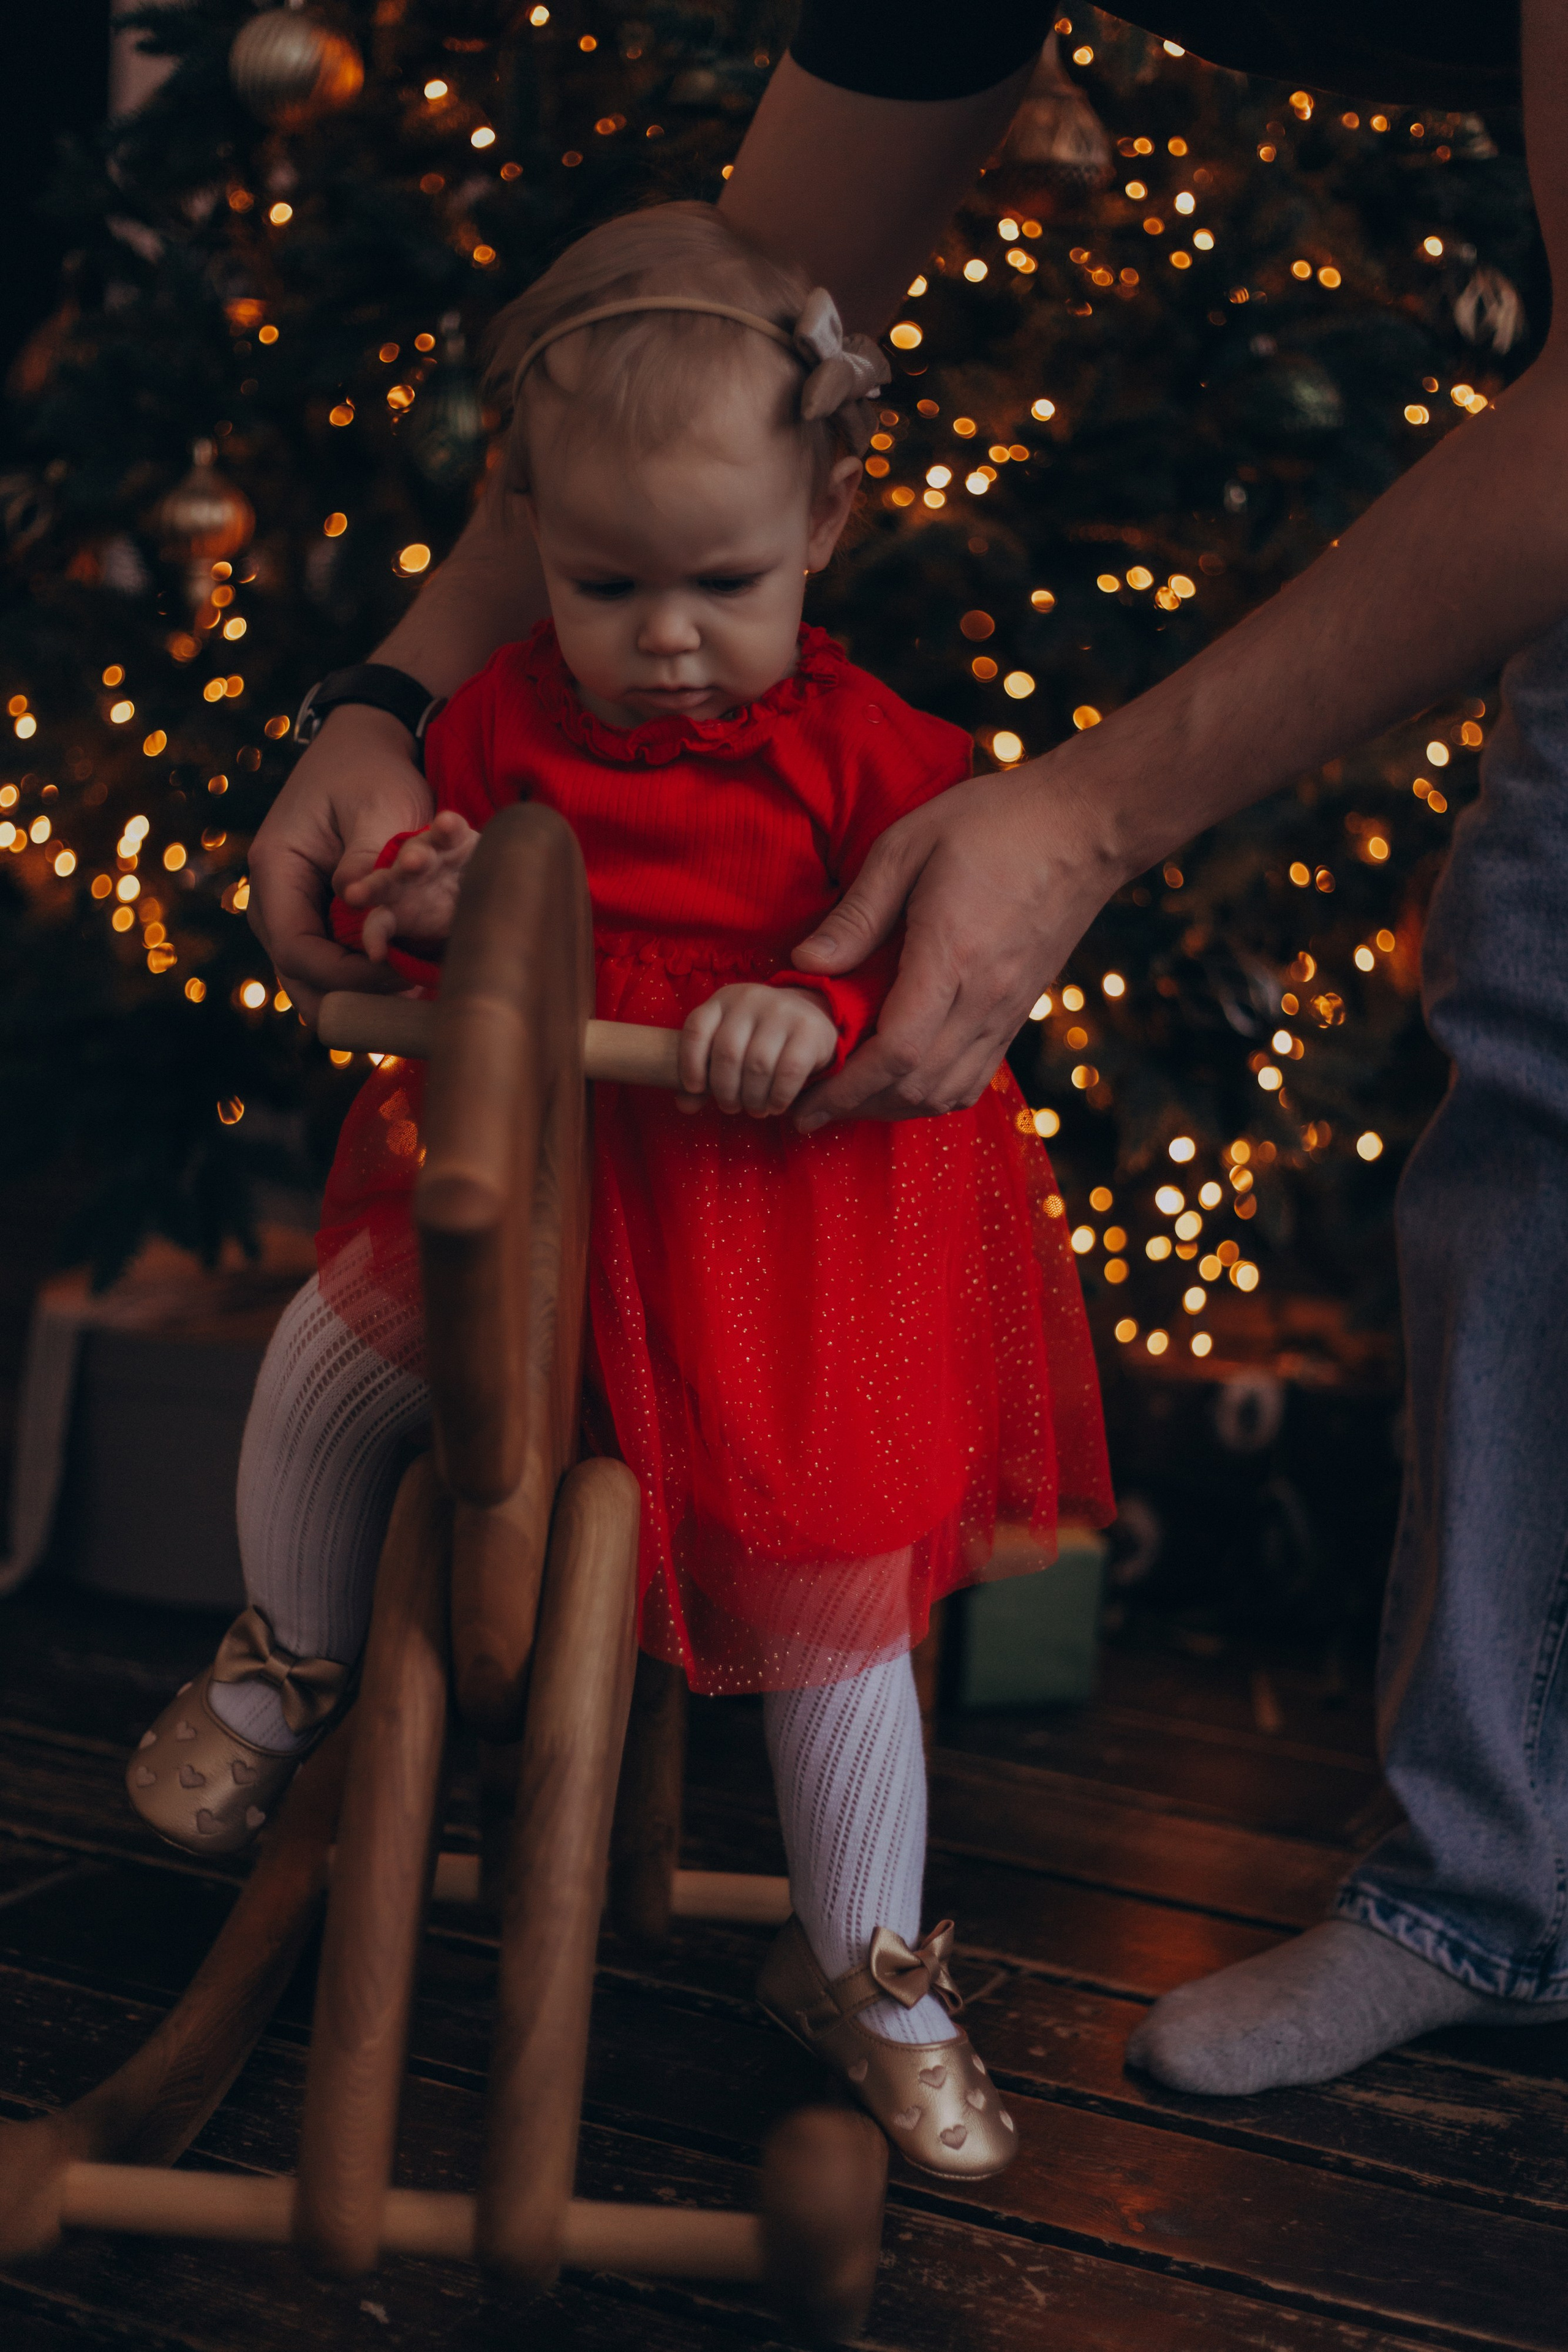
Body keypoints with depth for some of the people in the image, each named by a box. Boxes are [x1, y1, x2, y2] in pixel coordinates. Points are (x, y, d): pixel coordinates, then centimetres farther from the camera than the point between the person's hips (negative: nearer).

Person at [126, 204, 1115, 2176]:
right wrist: (413, 913, -14)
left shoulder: (868, 751, -7)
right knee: (320, 1369, -17)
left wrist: (829, 1011, -34)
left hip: (789, 1219, -2)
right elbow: (405, 940, 11)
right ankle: (290, 1664, 18)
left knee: (833, 1584, -2)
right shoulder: (507, 716, 3)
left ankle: (863, 1966, 20)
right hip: (527, 1180, 3)